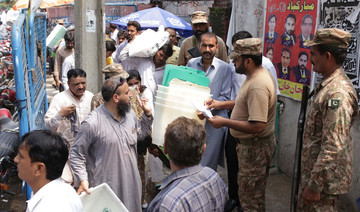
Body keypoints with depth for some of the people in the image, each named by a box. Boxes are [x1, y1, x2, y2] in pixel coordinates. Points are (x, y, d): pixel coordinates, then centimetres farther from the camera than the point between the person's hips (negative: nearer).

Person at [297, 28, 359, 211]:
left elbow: (333, 148, -29)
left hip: (324, 177, -10)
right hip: (312, 169, 10)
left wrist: (315, 186, -24)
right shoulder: (328, 85, 8)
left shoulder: (337, 94, -26)